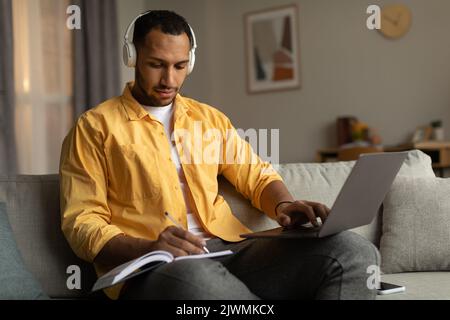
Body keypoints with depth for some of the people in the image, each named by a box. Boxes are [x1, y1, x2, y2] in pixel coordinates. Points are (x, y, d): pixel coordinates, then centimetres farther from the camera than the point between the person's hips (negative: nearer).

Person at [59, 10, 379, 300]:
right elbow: (82, 222, 0)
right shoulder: (95, 126, 7)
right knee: (193, 278, -43)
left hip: (230, 249, 5)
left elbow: (258, 176, 24)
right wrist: (149, 248, -19)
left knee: (352, 251, -20)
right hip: (150, 266, -4)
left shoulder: (210, 118, 23)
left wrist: (284, 205, -1)